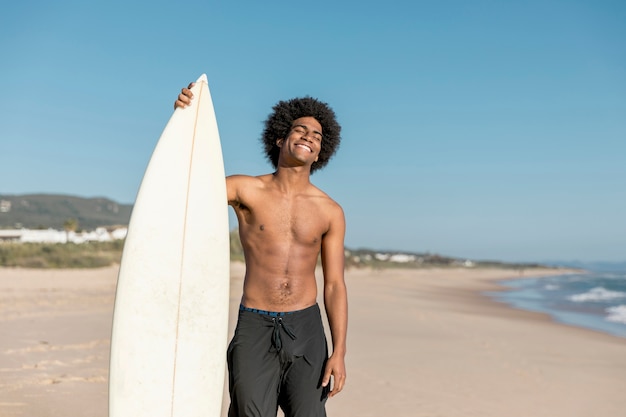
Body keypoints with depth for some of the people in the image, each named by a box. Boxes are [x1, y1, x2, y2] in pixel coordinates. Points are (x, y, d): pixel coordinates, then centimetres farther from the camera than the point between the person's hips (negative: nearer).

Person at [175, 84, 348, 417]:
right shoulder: (247, 190, -3)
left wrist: (339, 352, -7)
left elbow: (335, 285, 1)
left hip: (306, 330, 2)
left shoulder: (330, 212, 1)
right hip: (255, 328, -1)